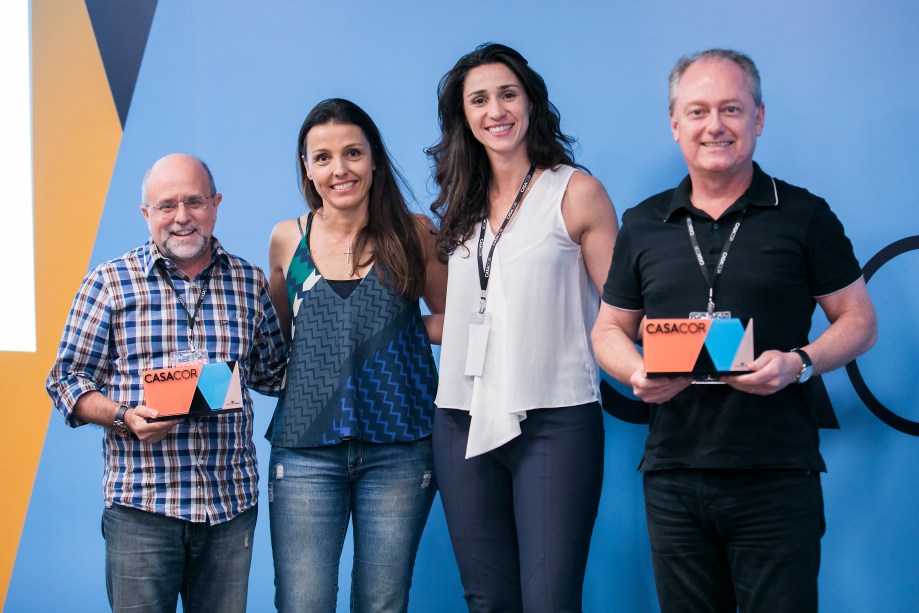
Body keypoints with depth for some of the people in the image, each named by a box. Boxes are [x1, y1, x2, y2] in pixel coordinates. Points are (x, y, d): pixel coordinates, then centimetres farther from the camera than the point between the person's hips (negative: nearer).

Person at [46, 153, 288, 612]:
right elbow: (66, 380, 2)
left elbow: (273, 374, 20)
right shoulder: (110, 283, 2)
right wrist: (124, 417, -14)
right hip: (140, 505, -2)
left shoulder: (250, 283, 11)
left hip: (232, 503, 3)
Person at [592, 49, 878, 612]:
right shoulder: (643, 225, 11)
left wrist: (798, 364, -14)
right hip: (673, 477, 3)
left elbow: (859, 320, 5)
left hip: (778, 479, -3)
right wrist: (638, 373, -6)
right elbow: (610, 329, 16)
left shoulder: (804, 216, 3)